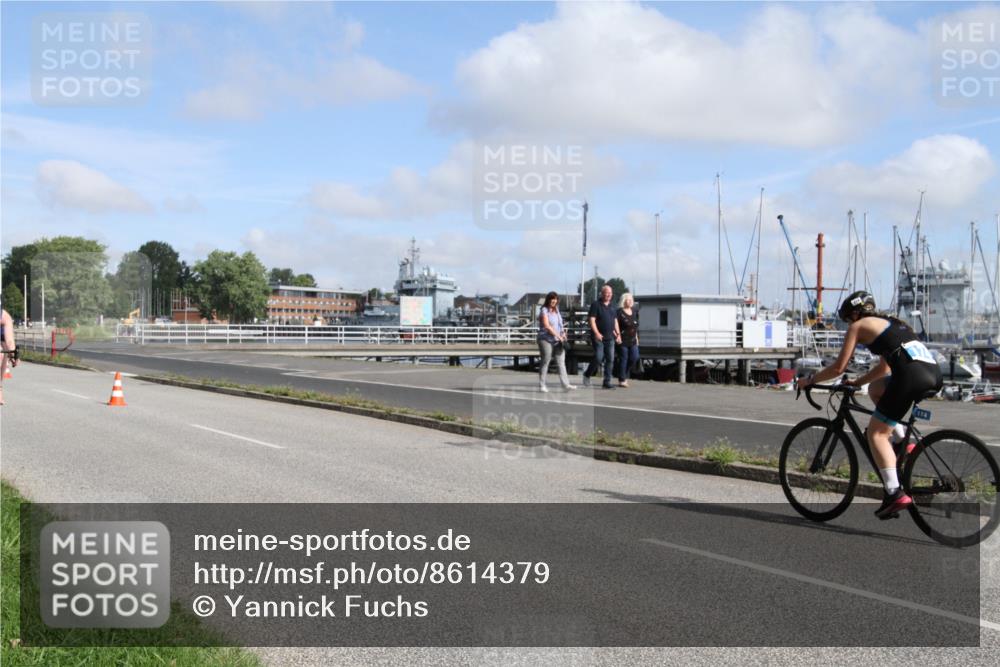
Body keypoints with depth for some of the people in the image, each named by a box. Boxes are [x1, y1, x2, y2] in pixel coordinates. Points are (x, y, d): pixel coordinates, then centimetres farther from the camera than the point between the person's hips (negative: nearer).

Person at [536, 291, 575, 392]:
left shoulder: (557, 310, 15)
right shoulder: (544, 311, -7)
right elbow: (547, 326, -16)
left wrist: (563, 333, 5)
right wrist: (558, 336, -17)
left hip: (558, 341, 6)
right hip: (546, 340, -6)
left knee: (561, 362, -2)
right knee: (545, 362, 0)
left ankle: (566, 385, -7)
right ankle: (541, 385, 9)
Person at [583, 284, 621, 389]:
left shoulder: (612, 306, 16)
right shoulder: (596, 305, -5)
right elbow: (591, 320, -12)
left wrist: (618, 334, 12)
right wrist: (596, 333, -22)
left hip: (610, 337, 6)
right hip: (598, 337, -6)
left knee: (610, 360, 2)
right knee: (598, 358, -10)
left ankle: (607, 382, 7)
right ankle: (587, 375, 13)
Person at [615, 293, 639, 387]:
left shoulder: (633, 312, 14)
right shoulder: (619, 312, -7)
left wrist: (636, 338, 17)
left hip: (632, 340, 7)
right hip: (623, 340, -6)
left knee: (634, 357, 1)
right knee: (623, 359, -3)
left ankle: (625, 374, 22)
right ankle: (622, 380, 4)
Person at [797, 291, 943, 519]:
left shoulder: (858, 326, 11)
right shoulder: (890, 322, 32)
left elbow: (838, 368, 9)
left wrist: (810, 380, 22)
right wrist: (856, 383, 42)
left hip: (912, 376, -8)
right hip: (934, 373, 8)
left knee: (876, 432, 2)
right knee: (876, 389, 29)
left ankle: (895, 494, -9)